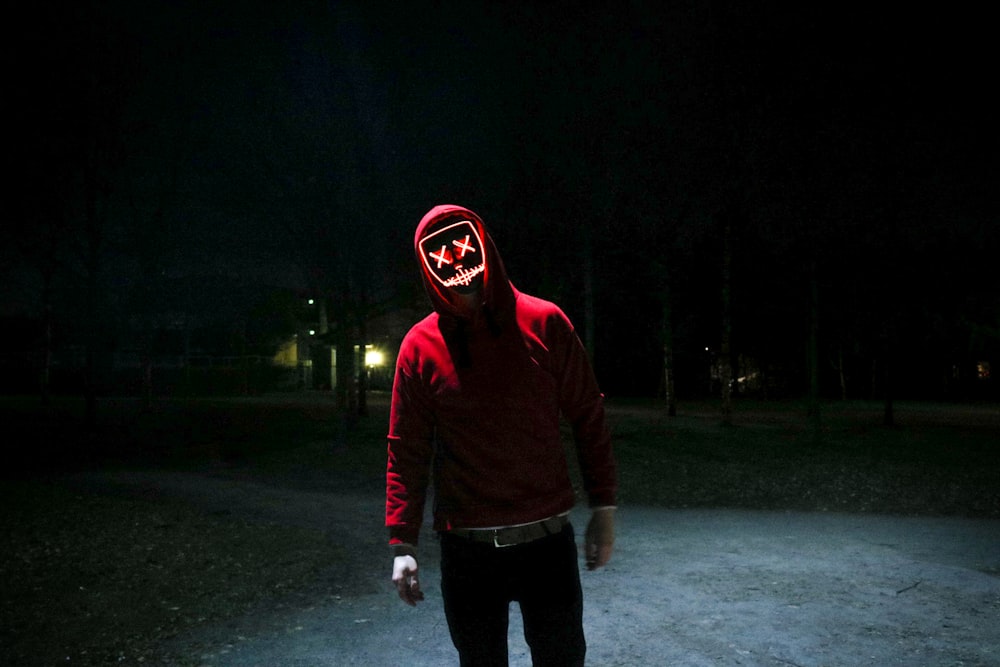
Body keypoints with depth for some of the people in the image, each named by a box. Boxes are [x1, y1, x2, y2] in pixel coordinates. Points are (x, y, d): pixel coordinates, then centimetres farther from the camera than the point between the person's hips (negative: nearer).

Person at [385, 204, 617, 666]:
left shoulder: (546, 323, -2)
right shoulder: (420, 346, -2)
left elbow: (588, 419, 2)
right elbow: (407, 451, 0)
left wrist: (603, 508, 1)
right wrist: (403, 543, -4)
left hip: (549, 539, 0)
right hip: (466, 549, 0)